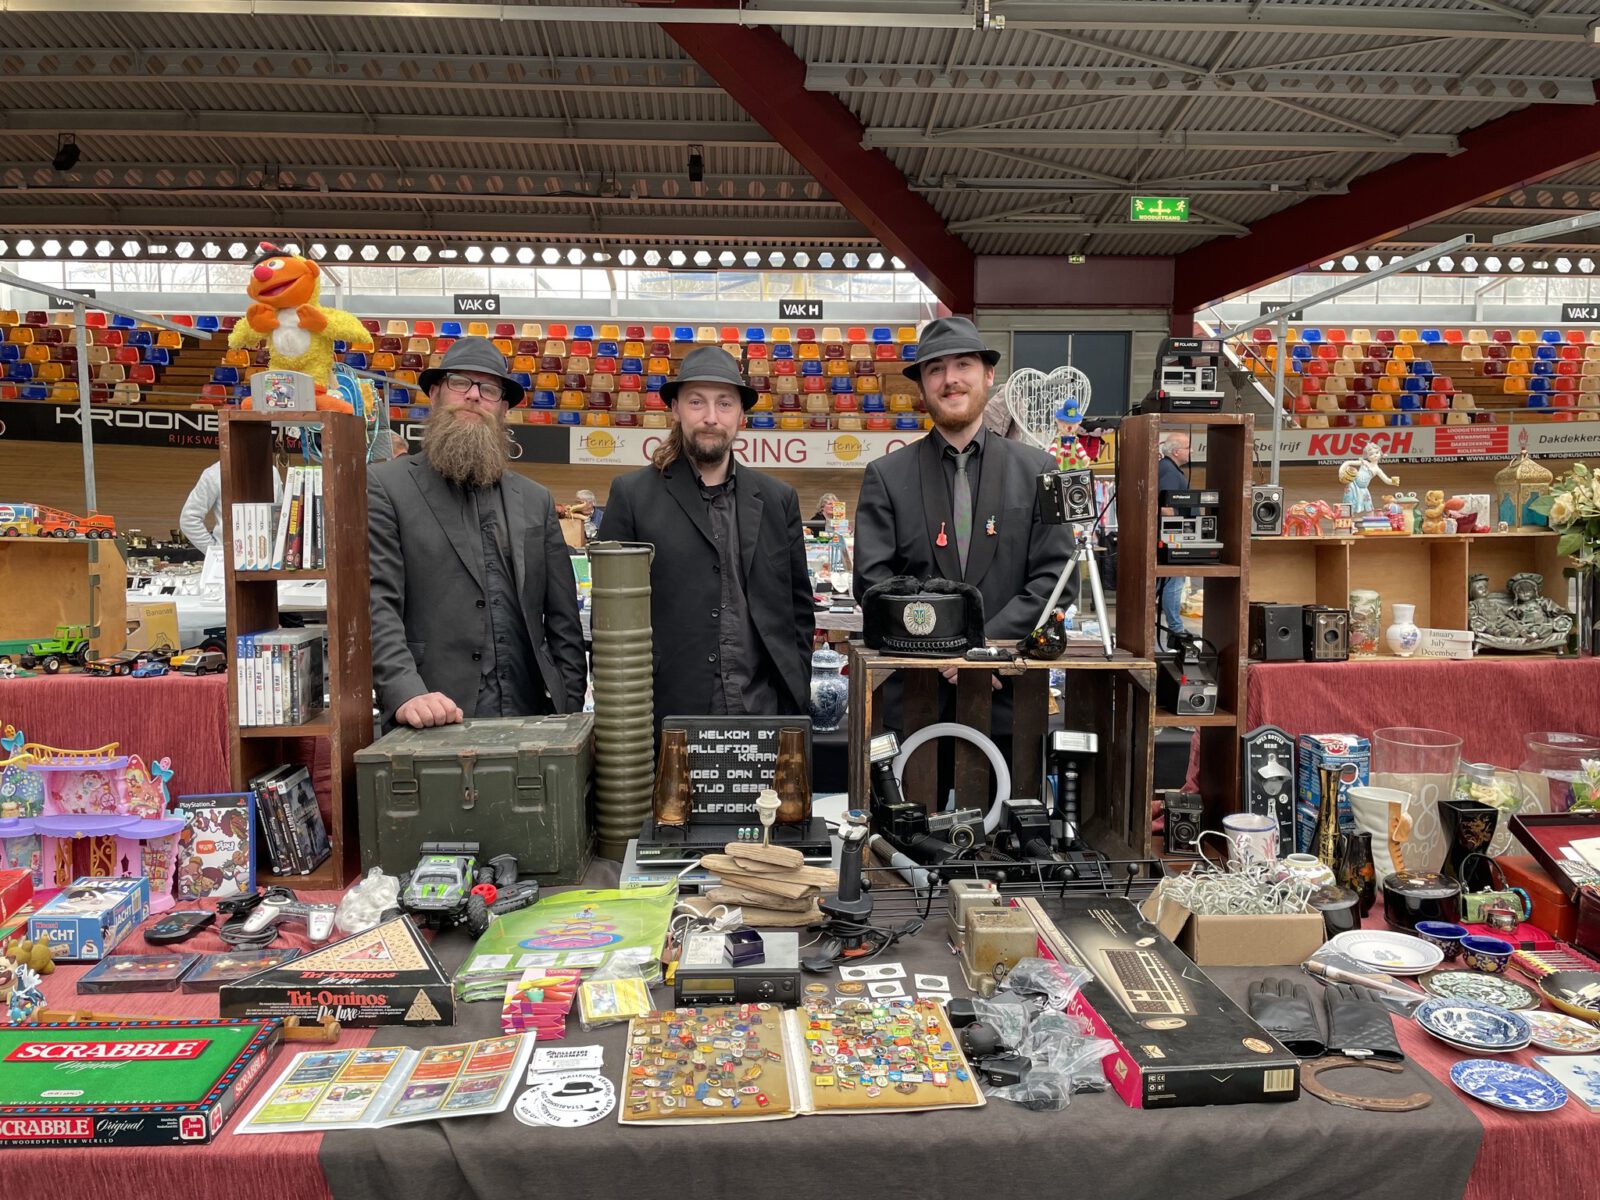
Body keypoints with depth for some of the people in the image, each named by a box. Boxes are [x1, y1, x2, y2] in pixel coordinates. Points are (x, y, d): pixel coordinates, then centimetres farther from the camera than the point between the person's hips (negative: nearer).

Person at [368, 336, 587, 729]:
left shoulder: (535, 500, 12)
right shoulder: (386, 487, 1)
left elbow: (563, 620, 10)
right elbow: (377, 604, -9)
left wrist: (570, 709, 3)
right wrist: (406, 694, -22)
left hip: (530, 716, 4)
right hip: (433, 725, -3)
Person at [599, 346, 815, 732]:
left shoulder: (779, 500, 8)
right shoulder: (632, 496, 0)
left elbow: (799, 609, 12)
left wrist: (796, 698, 5)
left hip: (764, 710, 3)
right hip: (667, 714, -2)